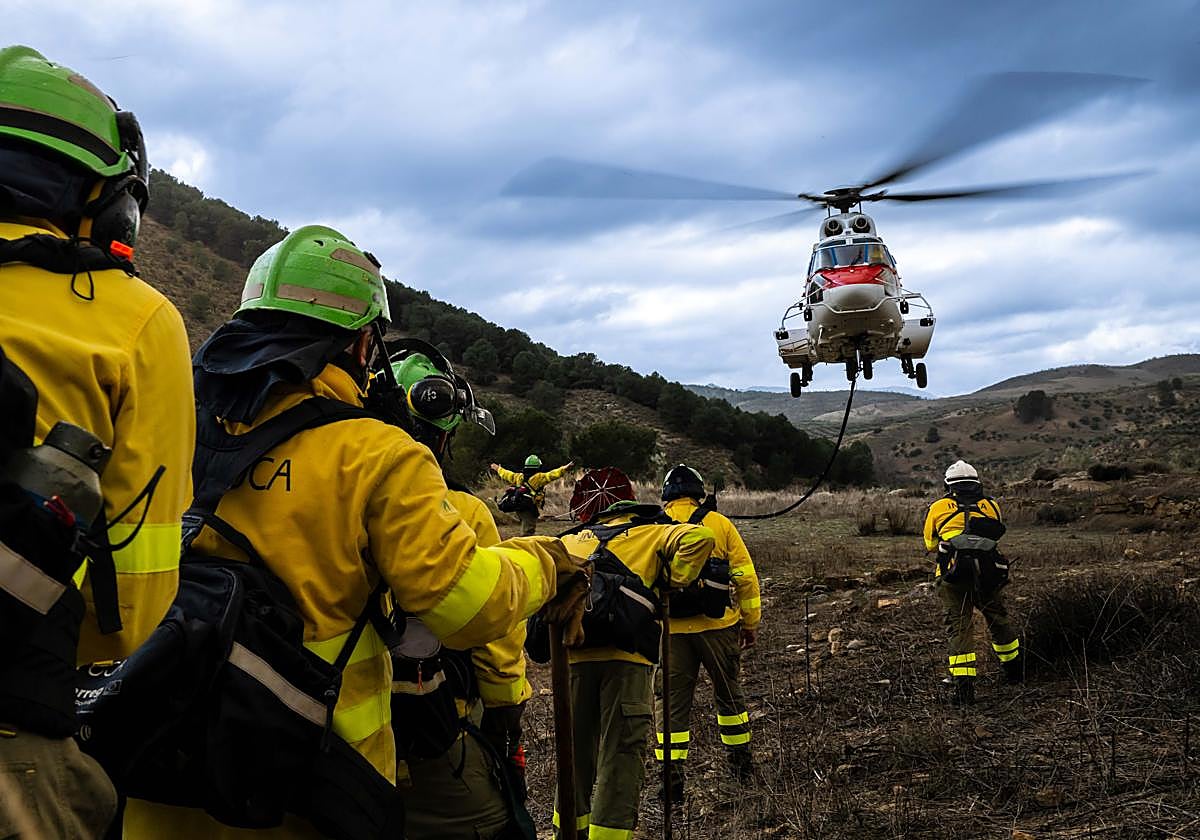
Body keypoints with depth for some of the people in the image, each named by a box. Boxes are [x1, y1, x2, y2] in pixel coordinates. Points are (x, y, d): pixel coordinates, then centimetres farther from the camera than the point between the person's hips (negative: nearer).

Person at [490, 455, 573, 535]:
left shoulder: (518, 477, 12)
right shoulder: (538, 478, -9)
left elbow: (507, 474, 28)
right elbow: (551, 475, -21)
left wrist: (499, 469, 48)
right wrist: (564, 469, -24)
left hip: (519, 509, 8)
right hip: (530, 510, -8)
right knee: (528, 532, -9)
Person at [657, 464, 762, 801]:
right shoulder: (720, 524, -1)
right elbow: (745, 577, 0)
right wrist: (751, 623, 10)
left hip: (671, 631, 0)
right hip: (718, 625, 0)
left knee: (673, 701, 6)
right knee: (728, 693, 19)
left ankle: (671, 777, 0)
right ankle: (741, 762, 32)